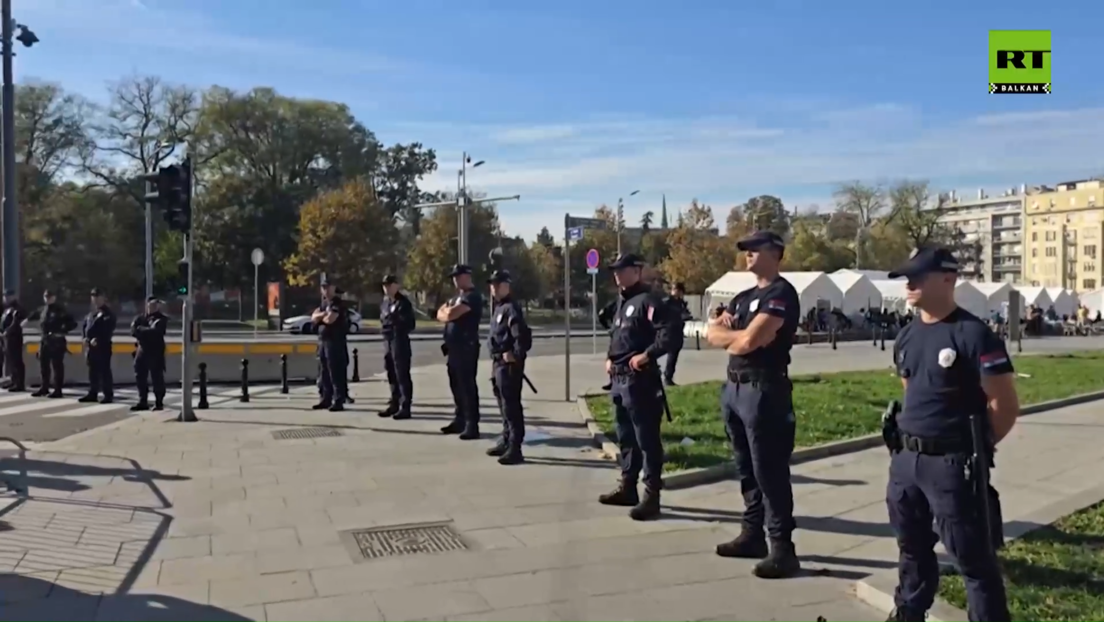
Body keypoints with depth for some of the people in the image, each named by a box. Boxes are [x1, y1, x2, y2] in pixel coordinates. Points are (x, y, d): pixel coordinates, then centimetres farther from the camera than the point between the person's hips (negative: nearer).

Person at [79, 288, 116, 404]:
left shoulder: (108, 314, -7)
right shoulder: (91, 314, 19)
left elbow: (108, 330, -16)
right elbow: (84, 326, 19)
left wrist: (98, 340, -21)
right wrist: (85, 338, 1)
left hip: (103, 346, -8)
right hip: (90, 346, 8)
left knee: (104, 371, -7)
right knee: (92, 370, 12)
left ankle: (108, 395, -4)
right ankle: (92, 394, 20)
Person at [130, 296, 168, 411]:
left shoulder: (161, 319, -3)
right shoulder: (141, 317, 12)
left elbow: (154, 332, -18)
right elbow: (133, 330, -3)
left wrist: (140, 330, -9)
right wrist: (146, 331, -17)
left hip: (156, 351, -6)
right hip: (142, 350, 6)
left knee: (157, 377, -5)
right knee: (140, 377, 8)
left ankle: (159, 403, 2)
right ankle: (143, 402, 17)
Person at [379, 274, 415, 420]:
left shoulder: (403, 302, -11)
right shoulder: (384, 302, 15)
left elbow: (409, 324, -15)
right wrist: (384, 326, 6)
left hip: (400, 341, -9)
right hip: (388, 340, 9)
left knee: (402, 375, -7)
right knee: (391, 375, 15)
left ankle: (405, 408, -4)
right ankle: (394, 404, 25)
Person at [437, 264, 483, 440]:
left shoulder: (472, 296, -13)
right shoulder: (458, 296, 20)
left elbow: (450, 314, -22)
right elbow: (441, 315, 17)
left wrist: (448, 311, 0)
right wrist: (448, 312, -4)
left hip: (466, 347, -10)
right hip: (454, 346, 10)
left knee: (468, 386, -8)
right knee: (456, 386, 14)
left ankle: (472, 426, -6)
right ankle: (460, 420, 23)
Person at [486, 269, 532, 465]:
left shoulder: (511, 308, -15)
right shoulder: (499, 308, 17)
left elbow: (523, 336, -26)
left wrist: (516, 355, -20)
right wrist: (497, 358, 17)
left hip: (509, 364, -11)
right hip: (499, 363, 11)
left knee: (511, 406, -9)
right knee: (504, 405, 19)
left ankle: (515, 449, -7)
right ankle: (506, 442, 31)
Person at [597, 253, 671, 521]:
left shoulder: (648, 301, -12)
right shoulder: (623, 303, 18)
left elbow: (667, 336, -22)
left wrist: (645, 356, -21)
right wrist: (609, 358, 13)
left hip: (639, 381, -10)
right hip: (619, 380, 10)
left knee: (647, 440, -4)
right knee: (625, 437, 18)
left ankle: (651, 497, 1)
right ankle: (627, 487, 29)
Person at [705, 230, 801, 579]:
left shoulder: (781, 294, -11)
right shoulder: (744, 297, 18)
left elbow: (749, 341, -21)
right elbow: (713, 333, 9)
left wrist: (730, 336, 1)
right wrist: (741, 334, -9)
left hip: (764, 390, -9)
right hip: (735, 387, 9)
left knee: (769, 472, -6)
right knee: (746, 469, 15)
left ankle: (782, 549, 0)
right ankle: (752, 535, 24)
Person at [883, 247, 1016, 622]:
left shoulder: (973, 334, -14)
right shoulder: (907, 336, 9)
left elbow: (1005, 406, -12)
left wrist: (973, 448, -5)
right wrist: (908, 437, 11)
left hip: (950, 463, -8)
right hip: (905, 458, 8)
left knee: (973, 558, 1)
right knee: (912, 546, 22)